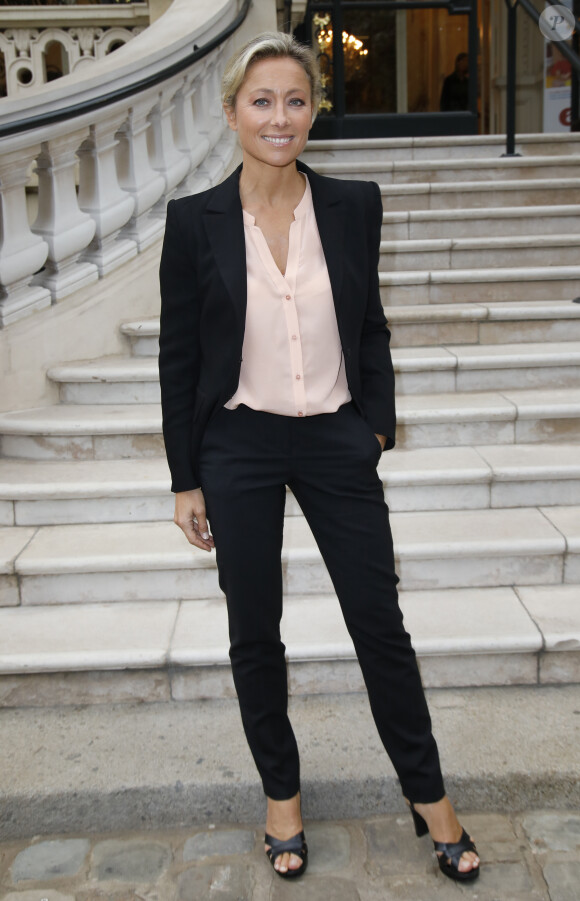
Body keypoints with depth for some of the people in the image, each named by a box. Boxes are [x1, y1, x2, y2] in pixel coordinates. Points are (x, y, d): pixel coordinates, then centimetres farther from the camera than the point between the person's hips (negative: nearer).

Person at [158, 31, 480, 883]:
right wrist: (187, 480, -1)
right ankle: (281, 792, 34)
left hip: (337, 443, 1)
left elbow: (370, 327, 10)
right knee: (255, 635, 11)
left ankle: (428, 795, 29)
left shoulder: (354, 206, 0)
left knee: (380, 622, 8)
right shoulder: (195, 220, -4)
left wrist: (377, 425, 2)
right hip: (239, 447, 0)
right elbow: (178, 355, -1)